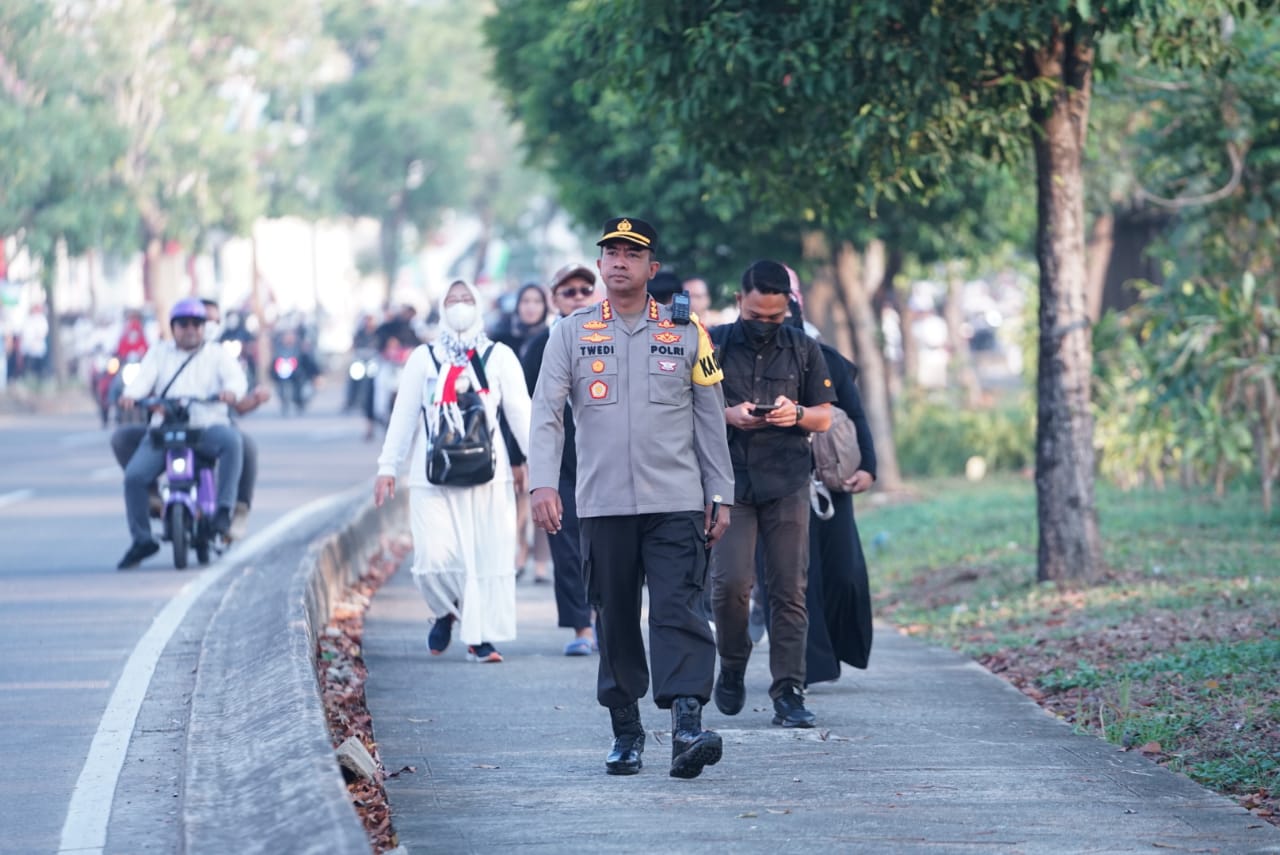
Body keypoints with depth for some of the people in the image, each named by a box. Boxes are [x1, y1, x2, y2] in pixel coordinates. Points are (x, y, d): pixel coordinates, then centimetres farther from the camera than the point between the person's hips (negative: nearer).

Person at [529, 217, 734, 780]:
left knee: (678, 611, -13)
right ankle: (625, 733, 15)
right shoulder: (571, 333, 7)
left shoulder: (685, 334, 7)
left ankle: (687, 728, -22)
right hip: (603, 504, 1)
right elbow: (545, 413, 1)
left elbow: (710, 420, 11)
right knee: (614, 621, 5)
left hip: (676, 503, -1)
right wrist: (543, 483, -13)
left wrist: (719, 496, 7)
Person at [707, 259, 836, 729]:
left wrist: (796, 414, -11)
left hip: (787, 483, 1)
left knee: (789, 589, -3)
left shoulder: (804, 350, 10)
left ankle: (788, 693, 1)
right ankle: (732, 667, 13)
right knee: (730, 582, -13)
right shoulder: (713, 346, 4)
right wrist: (730, 416, -14)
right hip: (729, 480, -1)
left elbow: (824, 417, 11)